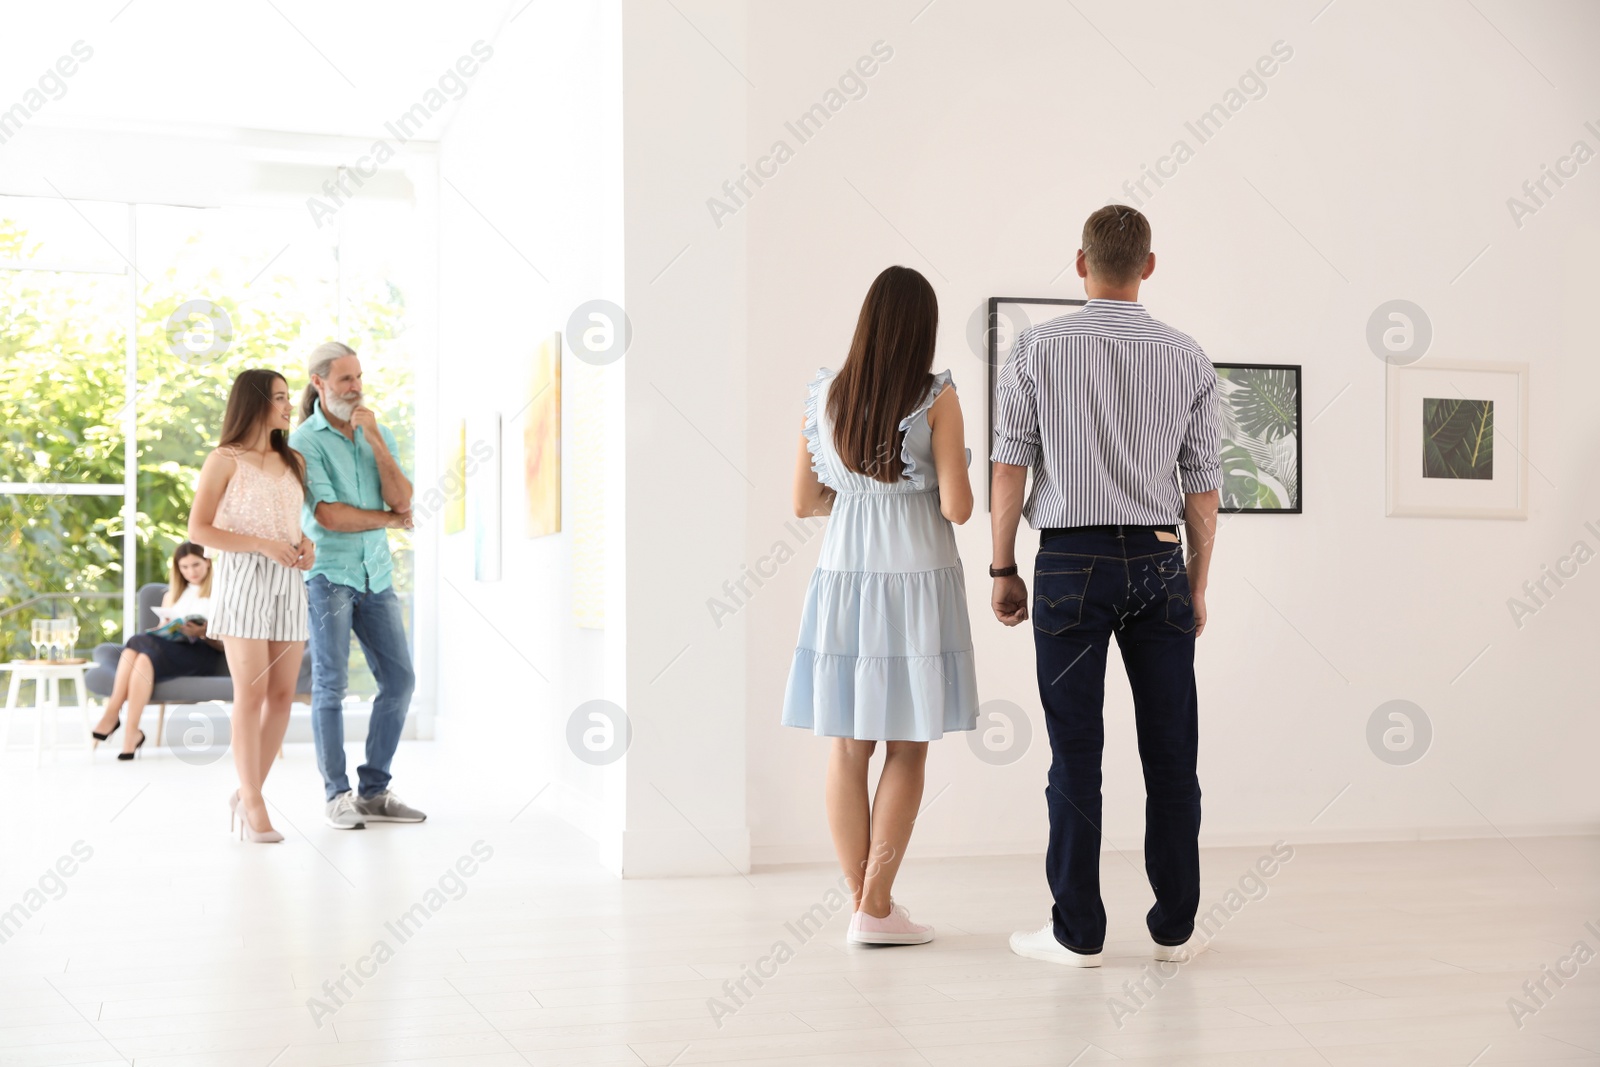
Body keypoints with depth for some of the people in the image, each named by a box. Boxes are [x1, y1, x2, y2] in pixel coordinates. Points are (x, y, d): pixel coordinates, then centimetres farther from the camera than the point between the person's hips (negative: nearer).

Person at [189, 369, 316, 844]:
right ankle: (254, 804, -2)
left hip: (288, 582, 6)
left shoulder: (293, 461, 15)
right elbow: (198, 529, -6)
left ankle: (247, 793, 15)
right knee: (251, 694, -7)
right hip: (243, 578, -6)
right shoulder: (224, 460, -2)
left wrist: (307, 544, 1)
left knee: (282, 694, 3)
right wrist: (264, 545, -16)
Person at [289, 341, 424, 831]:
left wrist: (375, 437, -11)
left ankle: (374, 791, 10)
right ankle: (336, 795, 5)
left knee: (399, 678, 1)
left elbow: (402, 500, -4)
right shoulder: (305, 442, -6)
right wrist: (390, 519, -3)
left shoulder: (379, 434, 10)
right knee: (331, 684, -4)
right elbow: (327, 516, -16)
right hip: (327, 571, -5)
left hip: (375, 574, 5)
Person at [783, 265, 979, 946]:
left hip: (843, 578, 3)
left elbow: (805, 502, 8)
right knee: (907, 750, 5)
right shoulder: (936, 398, -7)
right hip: (916, 580, -3)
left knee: (848, 747, 8)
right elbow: (956, 507, -11)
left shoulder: (824, 397, 4)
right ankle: (876, 907, 5)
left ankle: (862, 902, 14)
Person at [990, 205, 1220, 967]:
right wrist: (1196, 584, 15)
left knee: (1076, 752, 2)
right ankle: (1174, 927, 16)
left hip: (1072, 562, -2)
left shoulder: (1038, 348, -2)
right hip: (1159, 561, 2)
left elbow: (1009, 468, -3)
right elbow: (1202, 486, 5)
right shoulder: (1187, 358, 4)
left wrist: (1003, 570, 5)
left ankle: (1078, 931, 9)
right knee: (1170, 750, 8)